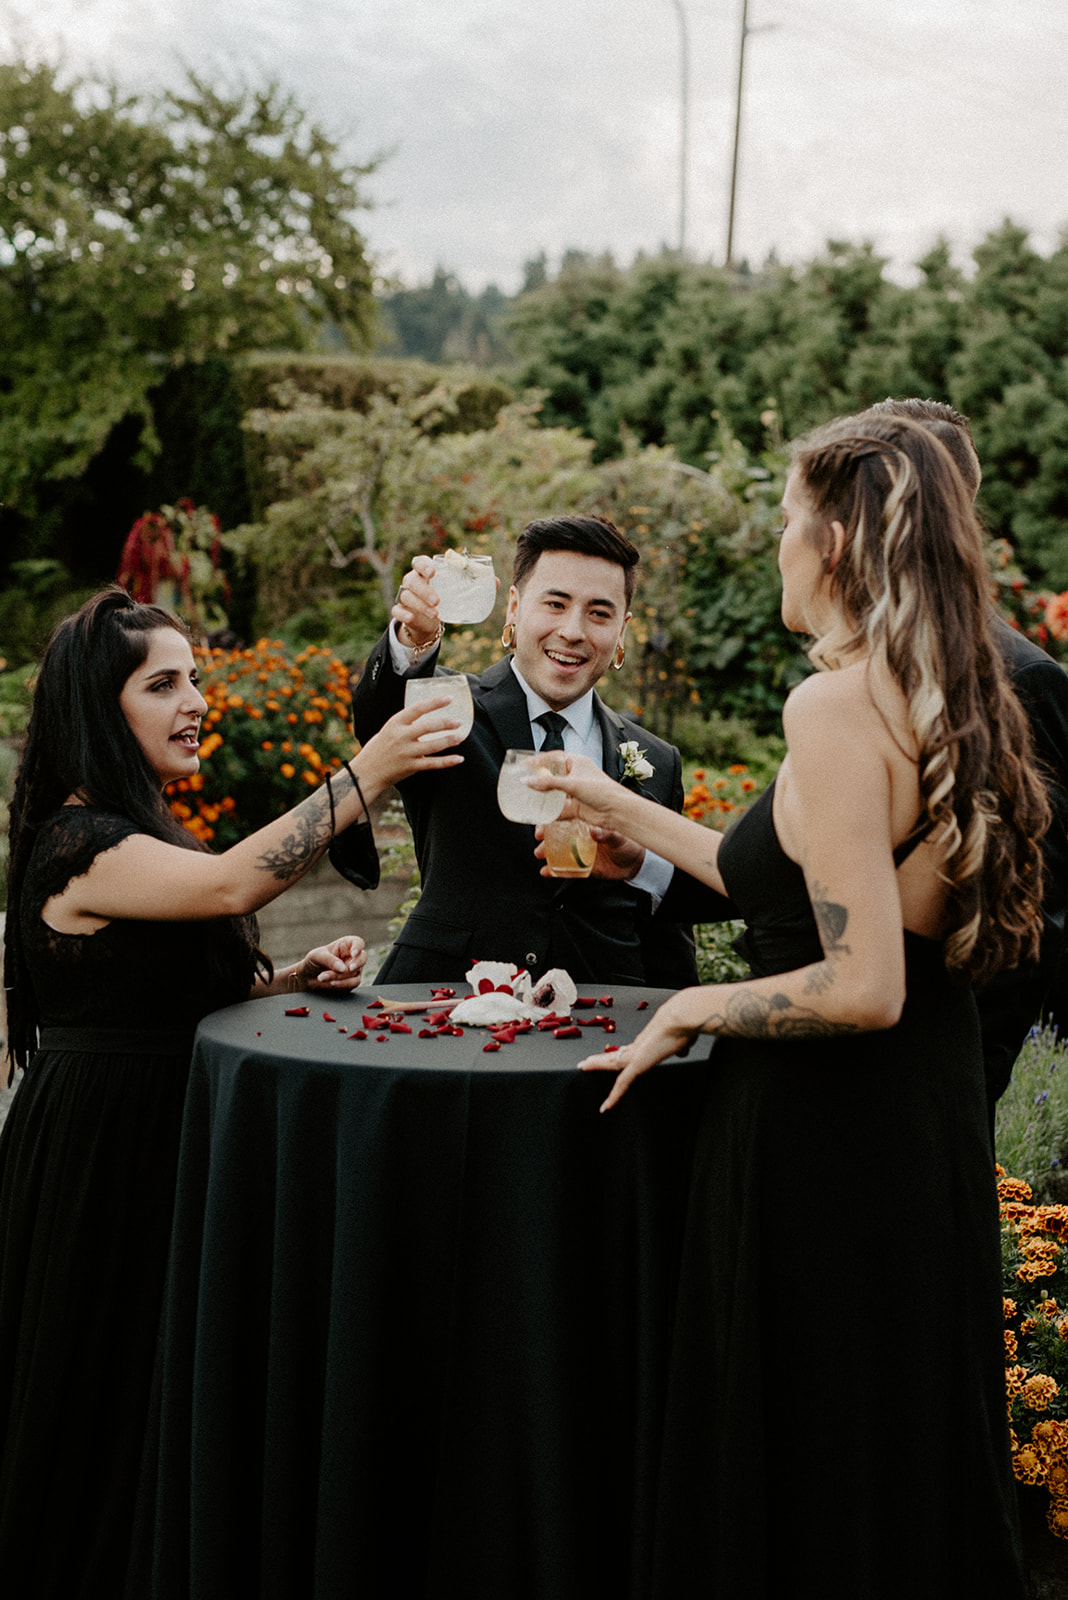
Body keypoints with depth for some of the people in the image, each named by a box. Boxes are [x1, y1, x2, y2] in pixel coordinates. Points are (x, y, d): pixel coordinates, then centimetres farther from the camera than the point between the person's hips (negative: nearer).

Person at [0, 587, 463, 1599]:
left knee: (171, 1386, 16)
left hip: (166, 1132, 10)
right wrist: (366, 773, -35)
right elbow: (235, 881, -35)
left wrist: (296, 977, -1)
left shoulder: (143, 835, 14)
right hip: (104, 1145, -9)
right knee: (115, 1397, 3)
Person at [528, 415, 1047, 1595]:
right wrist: (624, 813, 25)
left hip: (824, 1142, -9)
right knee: (914, 1451, 21)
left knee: (804, 1490, 7)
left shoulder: (836, 706, -20)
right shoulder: (946, 701, 6)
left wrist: (692, 1009, -11)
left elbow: (863, 984, -26)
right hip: (931, 1119, 9)